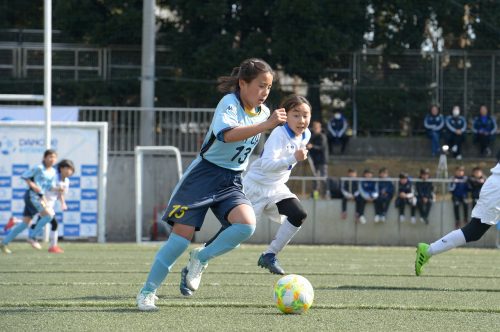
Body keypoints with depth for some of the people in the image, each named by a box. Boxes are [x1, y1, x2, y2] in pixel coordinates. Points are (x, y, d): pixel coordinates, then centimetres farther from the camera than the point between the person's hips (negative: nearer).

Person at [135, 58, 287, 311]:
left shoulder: (262, 112, 7)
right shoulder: (229, 103, -16)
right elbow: (228, 134, -38)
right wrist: (266, 125, -43)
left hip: (231, 182, 6)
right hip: (204, 174, -6)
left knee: (247, 225, -22)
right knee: (182, 234, -8)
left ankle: (201, 258, 0)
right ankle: (147, 292, 5)